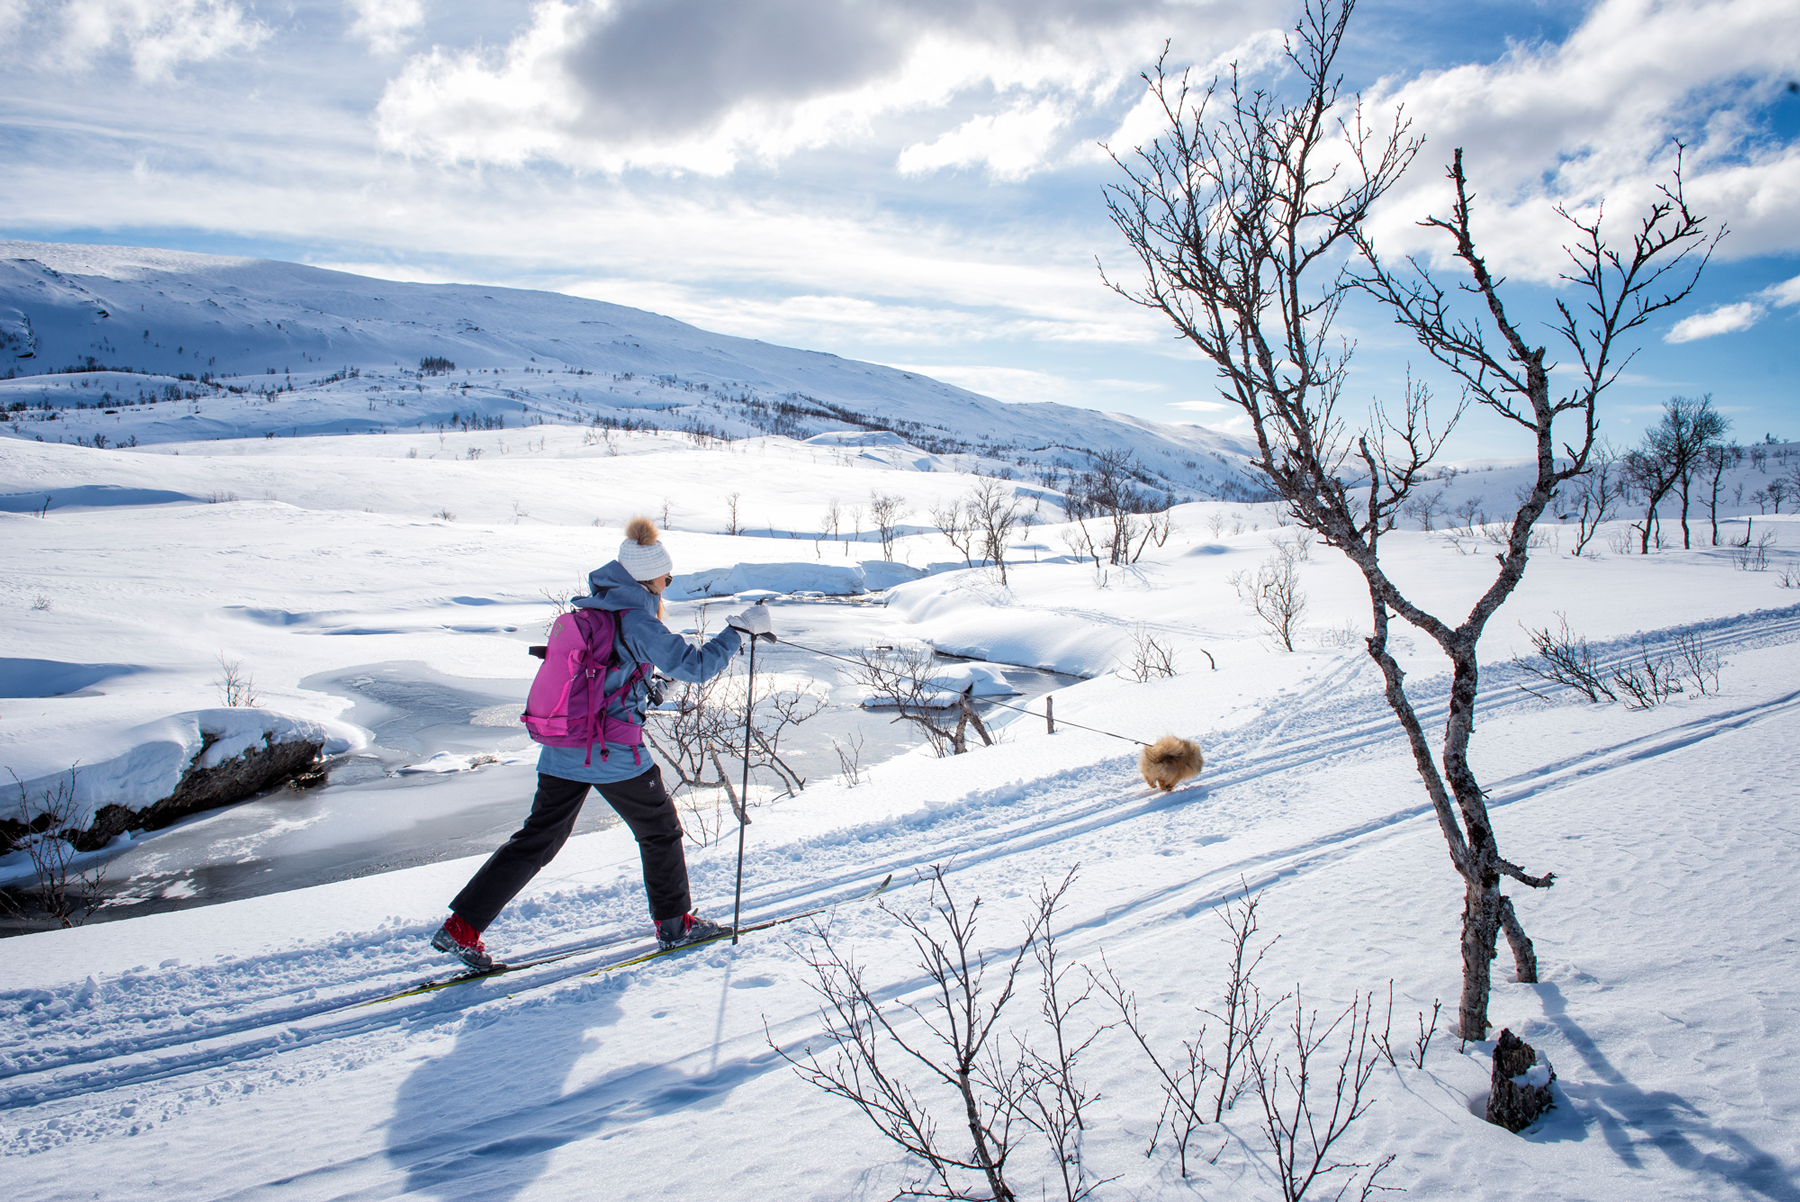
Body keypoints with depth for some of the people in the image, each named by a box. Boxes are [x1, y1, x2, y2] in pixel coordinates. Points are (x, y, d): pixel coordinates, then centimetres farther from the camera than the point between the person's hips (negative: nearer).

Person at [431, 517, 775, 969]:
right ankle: (675, 923, 26)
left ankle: (462, 925, 11)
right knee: (660, 831, 14)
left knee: (537, 840, 14)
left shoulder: (587, 607, 9)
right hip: (614, 753, -7)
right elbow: (694, 666, -15)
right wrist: (739, 631, -6)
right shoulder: (637, 622, -15)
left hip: (561, 749, 7)